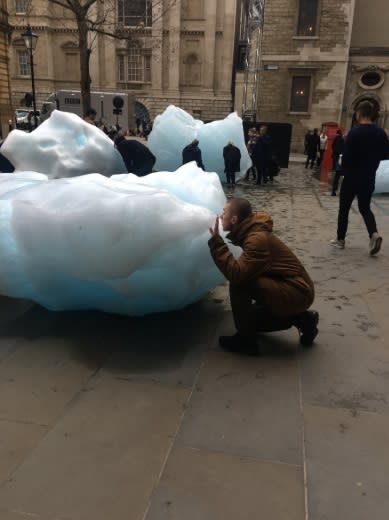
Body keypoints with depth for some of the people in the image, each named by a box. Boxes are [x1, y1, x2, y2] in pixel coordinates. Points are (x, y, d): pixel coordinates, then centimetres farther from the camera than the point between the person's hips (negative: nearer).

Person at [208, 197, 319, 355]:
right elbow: (243, 272, 9)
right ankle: (300, 319, 18)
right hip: (295, 290, 10)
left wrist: (216, 242, -28)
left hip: (295, 293, -10)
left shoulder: (257, 238, -25)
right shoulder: (252, 232, 6)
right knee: (250, 317, 22)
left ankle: (246, 339, -10)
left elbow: (235, 274, -34)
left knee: (238, 282, -24)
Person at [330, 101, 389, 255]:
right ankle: (374, 234, -7)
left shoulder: (354, 132, -15)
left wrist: (344, 170, 1)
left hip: (352, 178, -5)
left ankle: (340, 240, 17)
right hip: (369, 179, 5)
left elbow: (346, 157, -17)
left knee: (344, 209, 9)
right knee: (365, 208, 16)